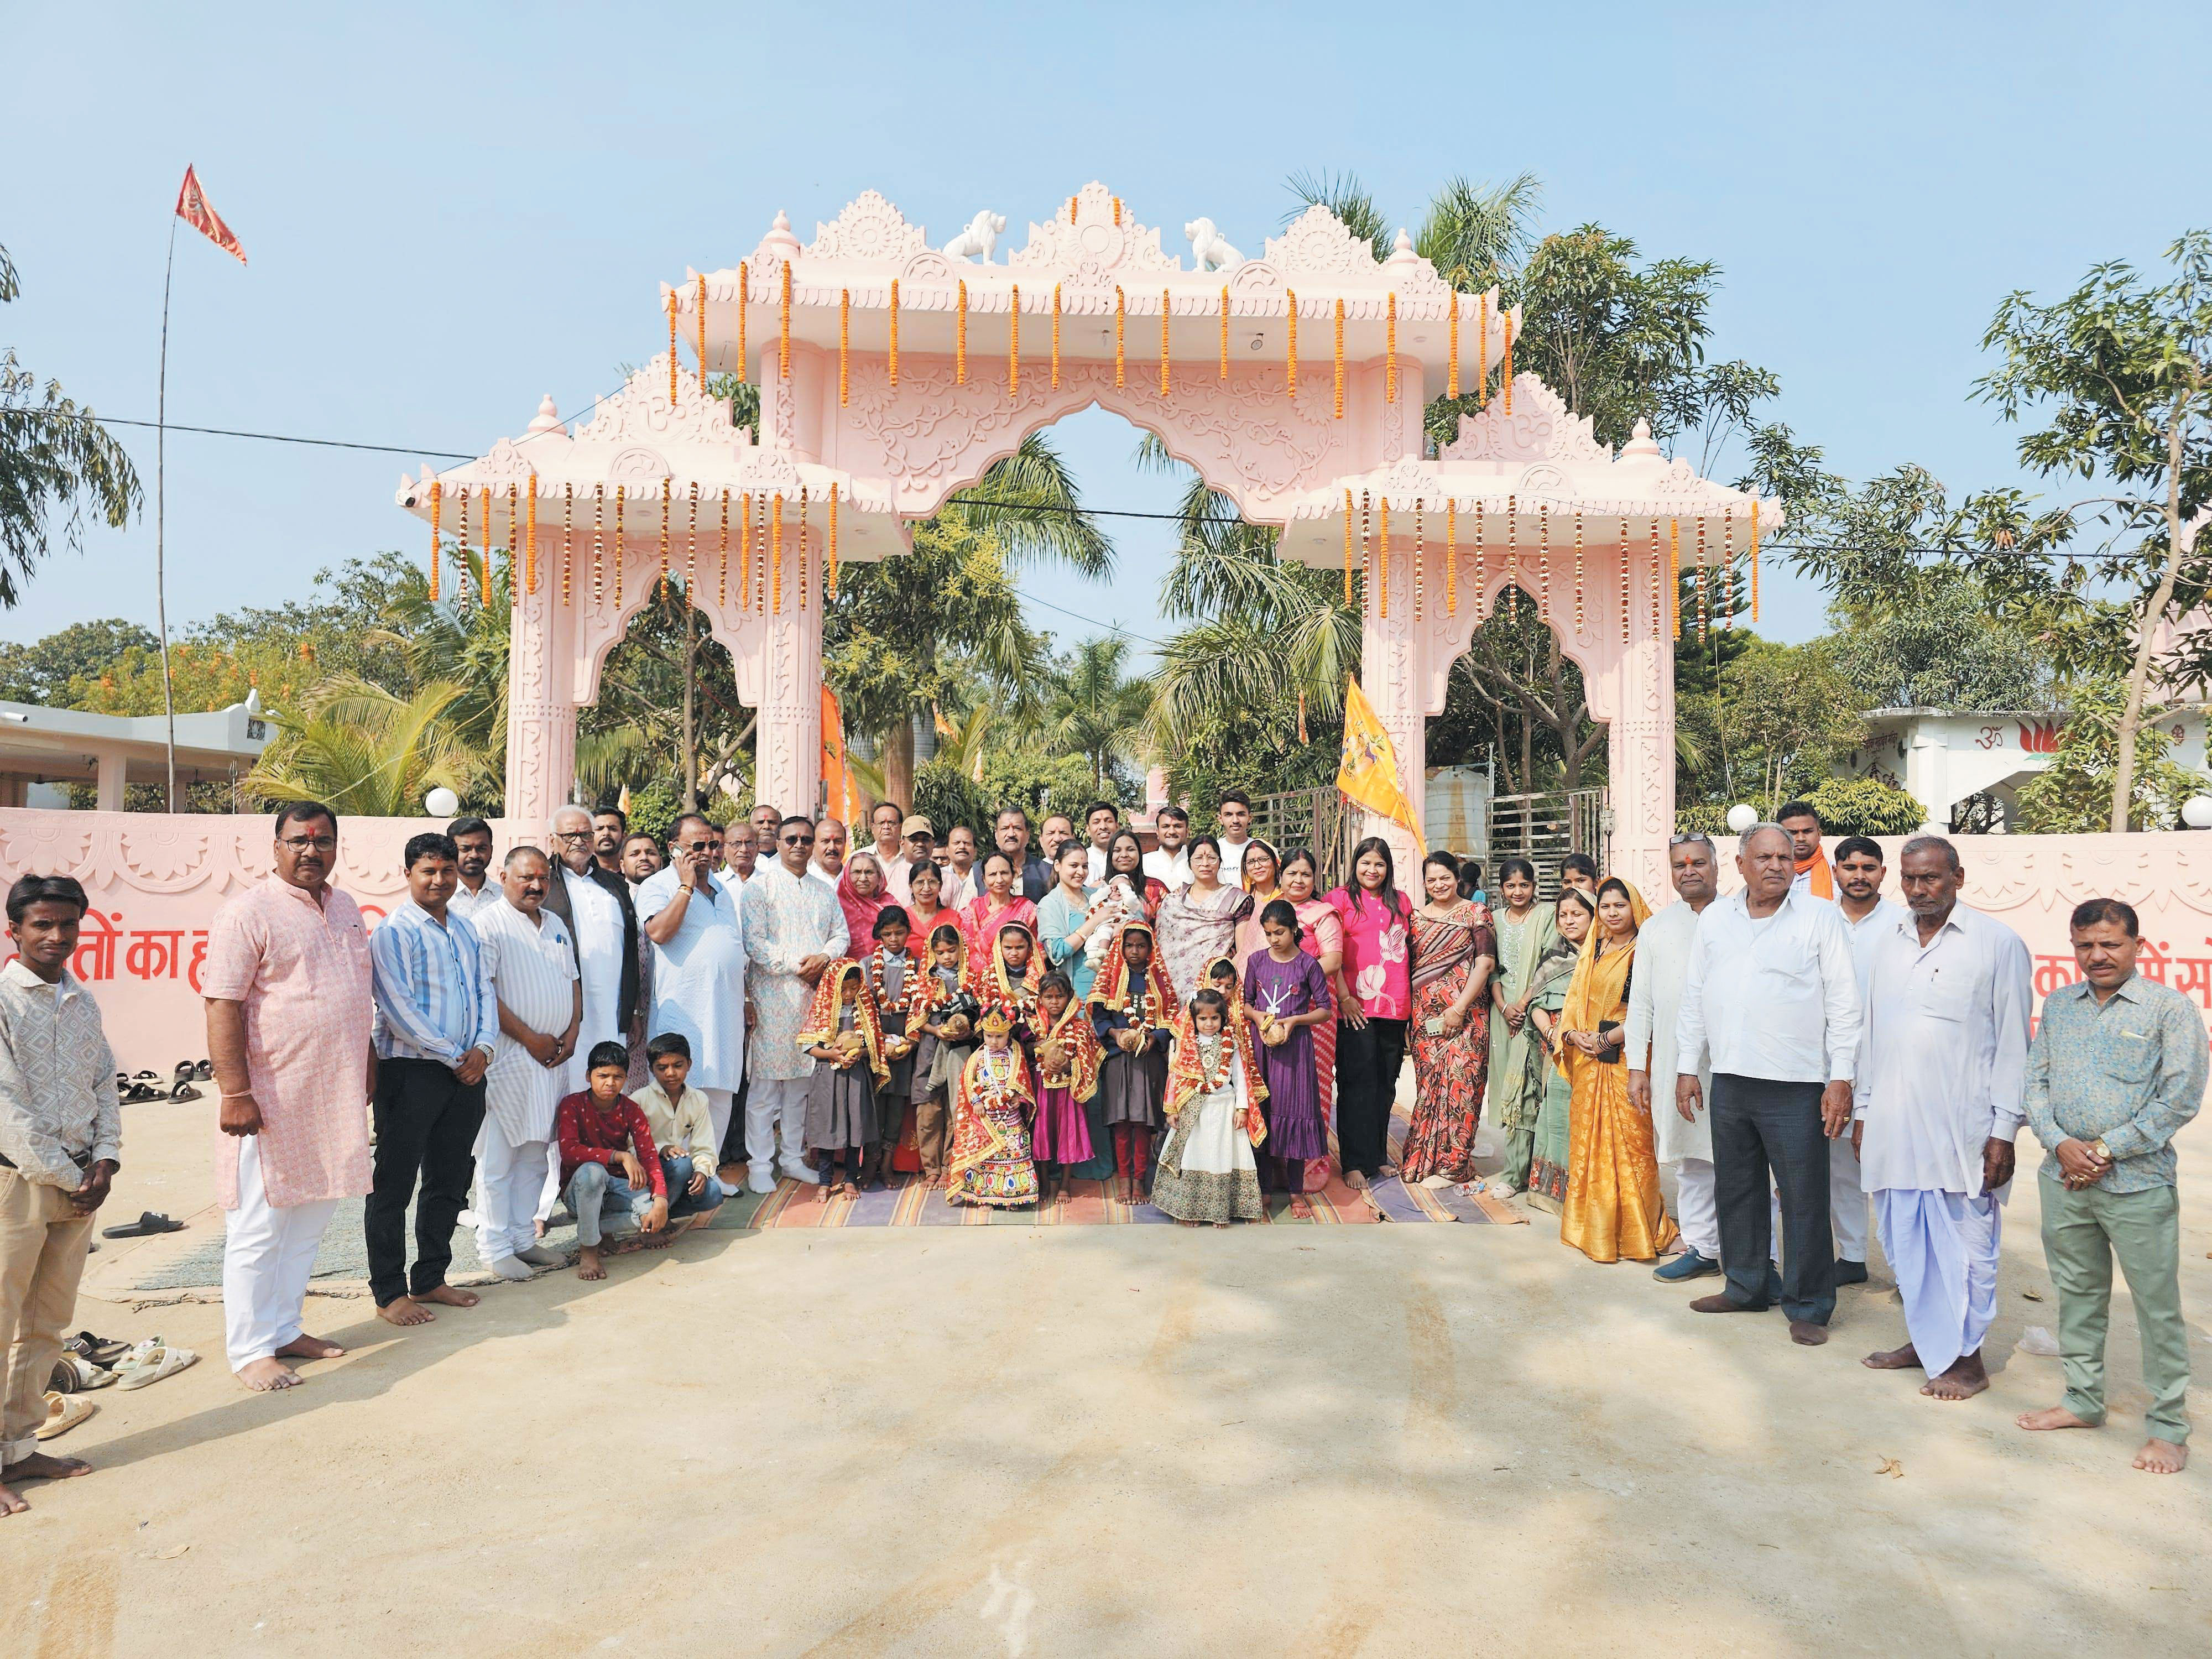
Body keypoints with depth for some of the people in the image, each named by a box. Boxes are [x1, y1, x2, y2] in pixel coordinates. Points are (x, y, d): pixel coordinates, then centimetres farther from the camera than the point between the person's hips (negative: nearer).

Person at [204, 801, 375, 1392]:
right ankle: (250, 1349, 14)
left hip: (335, 1098, 7)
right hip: (272, 1100, -7)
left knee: (309, 1223, 15)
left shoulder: (344, 909, 13)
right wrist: (236, 1094, -21)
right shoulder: (248, 912, -11)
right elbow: (223, 1006, -16)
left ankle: (285, 1329, 27)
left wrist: (368, 1070, 18)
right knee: (258, 1230, 2)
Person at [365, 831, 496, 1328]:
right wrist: (452, 1056, -13)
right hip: (410, 1072, -7)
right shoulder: (395, 930, -8)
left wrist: (483, 1048, -5)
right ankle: (389, 1292, 11)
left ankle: (430, 1279, 25)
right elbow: (397, 1007, -15)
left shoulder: (465, 931, 15)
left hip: (465, 1071, 7)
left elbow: (484, 992, 13)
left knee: (451, 1181, 13)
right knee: (394, 1185, 2)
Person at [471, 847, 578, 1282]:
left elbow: (573, 981, 20)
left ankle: (523, 1237, 21)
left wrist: (572, 1032, 3)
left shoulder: (556, 926, 16)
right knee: (498, 1157, -1)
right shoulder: (488, 925, -7)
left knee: (535, 1154, 12)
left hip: (554, 1057, 7)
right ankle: (495, 1246, 8)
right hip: (509, 1058, -7)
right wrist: (531, 1039, -14)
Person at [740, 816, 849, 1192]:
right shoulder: (761, 886, 0)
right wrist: (795, 963, -13)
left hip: (815, 994, 5)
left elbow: (842, 935, 15)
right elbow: (753, 941, -8)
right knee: (765, 1081, -4)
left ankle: (794, 1158, 19)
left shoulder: (825, 891, 18)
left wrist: (824, 957, -6)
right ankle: (759, 1164, 4)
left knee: (802, 1080, 9)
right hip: (773, 995, -5)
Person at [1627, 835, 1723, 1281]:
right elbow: (1640, 1003, 13)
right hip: (1674, 1062, 3)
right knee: (1689, 1159, 9)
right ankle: (1702, 1248, 20)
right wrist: (1637, 1067, 7)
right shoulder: (1655, 929, 13)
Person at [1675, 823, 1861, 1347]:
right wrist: (1687, 1067, 11)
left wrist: (1841, 1078, -8)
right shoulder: (1715, 917, 10)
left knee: (1805, 1200, 2)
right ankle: (1746, 1288, 29)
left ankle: (1809, 1307, 15)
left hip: (1795, 1087, -4)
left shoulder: (1820, 917, -2)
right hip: (1730, 1082, 5)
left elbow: (1843, 1002, -3)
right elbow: (1694, 997, 14)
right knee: (1736, 1192, 14)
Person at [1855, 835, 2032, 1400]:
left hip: (1961, 1128, -5)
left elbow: (2014, 1043, -5)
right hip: (1893, 1125, 5)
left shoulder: (1998, 943, -4)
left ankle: (1966, 1358, 16)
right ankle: (1925, 1339, 27)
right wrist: (1863, 1109, 15)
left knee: (1963, 1242, 3)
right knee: (1905, 1241, 12)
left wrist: (2004, 1131, -8)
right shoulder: (1888, 946, 12)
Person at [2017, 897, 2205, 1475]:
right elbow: (2034, 1081, 9)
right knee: (2077, 1294, 15)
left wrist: (2107, 1150, -12)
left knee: (2157, 1304, 3)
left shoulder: (2171, 1008, -4)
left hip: (2137, 1183, -4)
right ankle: (2083, 1400, 29)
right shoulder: (2058, 1005, 10)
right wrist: (2061, 1144, -7)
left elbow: (2180, 1097, -10)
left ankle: (2169, 1427, 16)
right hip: (2064, 1180, 5)